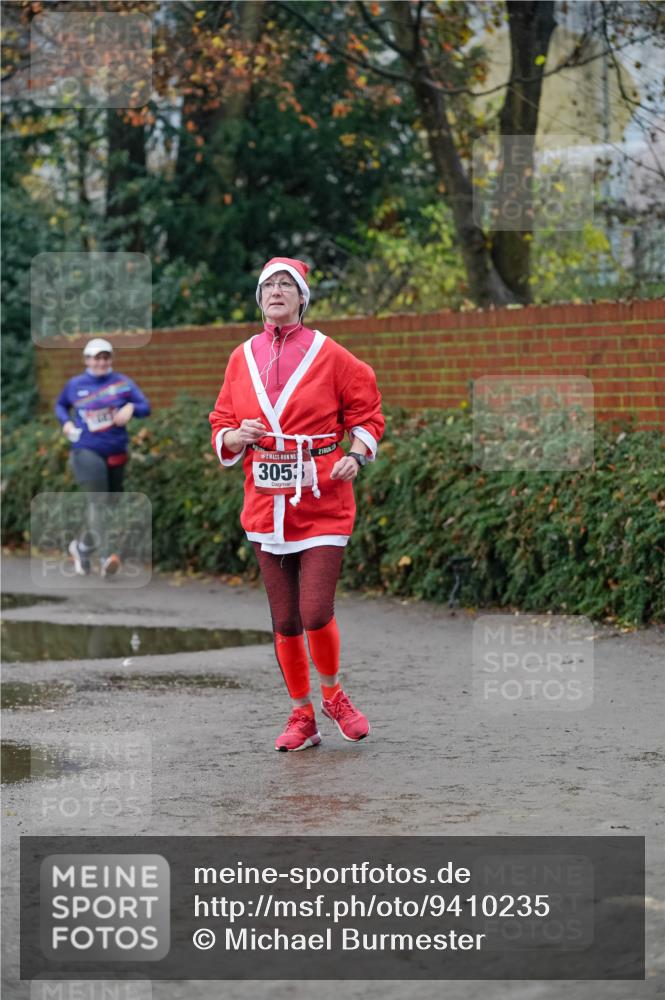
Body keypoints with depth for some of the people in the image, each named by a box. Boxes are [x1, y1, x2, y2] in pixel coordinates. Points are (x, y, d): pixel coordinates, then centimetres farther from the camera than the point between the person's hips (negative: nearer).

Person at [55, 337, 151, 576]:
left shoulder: (122, 382, 3)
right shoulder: (75, 385, 5)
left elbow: (145, 406, -2)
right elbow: (60, 405, 22)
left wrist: (131, 408, -23)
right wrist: (66, 422, 2)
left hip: (115, 454, 3)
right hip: (86, 451, -3)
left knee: (104, 503, 11)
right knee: (98, 500, -18)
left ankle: (81, 546, 34)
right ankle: (105, 557, -19)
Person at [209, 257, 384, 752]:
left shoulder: (328, 355, -2)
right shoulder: (243, 358, 8)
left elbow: (367, 412, 6)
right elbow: (221, 428, 13)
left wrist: (356, 455, -10)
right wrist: (237, 437, -9)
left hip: (322, 503, -3)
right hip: (266, 505, 3)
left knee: (316, 613, -13)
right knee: (285, 621, 7)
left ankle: (332, 693, 15)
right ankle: (303, 716, 21)